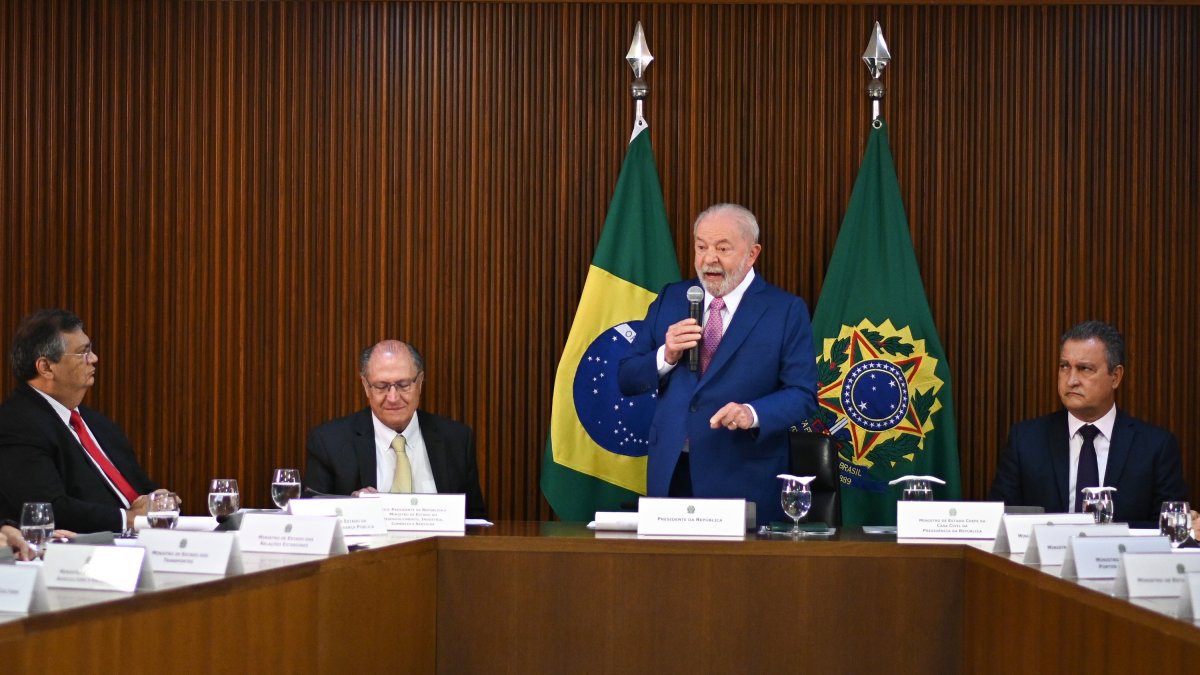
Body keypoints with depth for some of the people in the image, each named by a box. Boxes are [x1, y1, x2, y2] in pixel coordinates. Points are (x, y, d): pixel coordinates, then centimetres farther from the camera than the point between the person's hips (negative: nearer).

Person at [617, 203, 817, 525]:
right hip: (670, 473, 3)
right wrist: (666, 356, -11)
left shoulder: (786, 310, -1)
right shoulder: (671, 299, 10)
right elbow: (626, 380, 9)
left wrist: (752, 414, -24)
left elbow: (802, 395, -6)